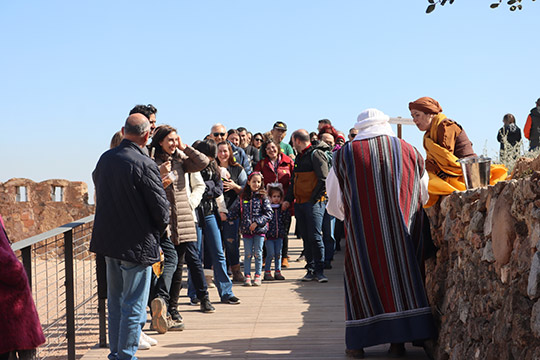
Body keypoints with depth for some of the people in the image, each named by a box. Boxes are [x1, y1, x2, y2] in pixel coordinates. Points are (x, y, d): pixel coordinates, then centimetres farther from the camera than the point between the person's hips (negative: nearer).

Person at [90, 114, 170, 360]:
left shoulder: (104, 159, 3)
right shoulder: (144, 164, -19)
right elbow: (160, 206, -15)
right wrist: (159, 230, 4)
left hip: (108, 239, 7)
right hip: (137, 245, -7)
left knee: (115, 301, 19)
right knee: (134, 305, 2)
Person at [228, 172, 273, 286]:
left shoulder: (263, 197, -2)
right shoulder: (242, 198, 5)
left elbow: (269, 213, -6)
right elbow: (234, 212, 9)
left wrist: (257, 222, -15)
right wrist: (225, 216, -7)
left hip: (259, 229, -2)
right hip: (246, 230, 2)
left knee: (258, 254, 4)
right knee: (248, 254, 5)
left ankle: (258, 276, 13)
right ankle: (247, 276, 12)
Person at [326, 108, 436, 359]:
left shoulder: (345, 154, 4)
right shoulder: (408, 151, 7)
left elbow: (334, 202, 10)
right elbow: (424, 195, 16)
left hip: (361, 229, -1)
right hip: (400, 230, 1)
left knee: (361, 275, 7)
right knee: (399, 274, 9)